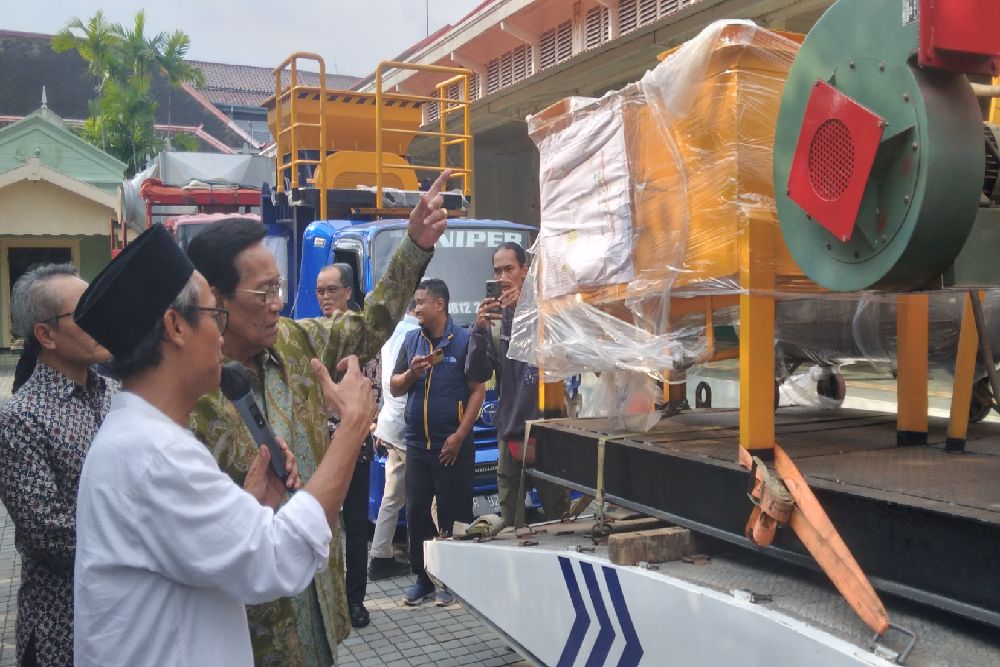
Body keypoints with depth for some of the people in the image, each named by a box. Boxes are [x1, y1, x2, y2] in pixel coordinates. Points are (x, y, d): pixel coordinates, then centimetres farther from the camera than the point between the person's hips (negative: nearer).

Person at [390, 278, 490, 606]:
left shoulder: (465, 340, -6)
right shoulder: (411, 340, 8)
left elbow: (478, 390, -8)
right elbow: (394, 388, 10)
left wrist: (459, 436, -13)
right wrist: (411, 373, -12)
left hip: (453, 444, -4)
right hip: (416, 443, 5)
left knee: (453, 514, 4)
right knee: (415, 512, 8)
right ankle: (422, 577, 22)